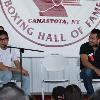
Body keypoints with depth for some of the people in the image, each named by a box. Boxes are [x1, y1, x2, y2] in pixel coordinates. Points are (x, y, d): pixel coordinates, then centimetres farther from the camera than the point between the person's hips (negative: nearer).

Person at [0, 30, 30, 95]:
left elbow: (17, 62, 7)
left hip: (11, 72, 6)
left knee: (26, 76, -13)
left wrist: (22, 70, -15)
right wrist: (17, 70, -25)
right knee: (8, 73, -38)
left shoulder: (11, 49, 4)